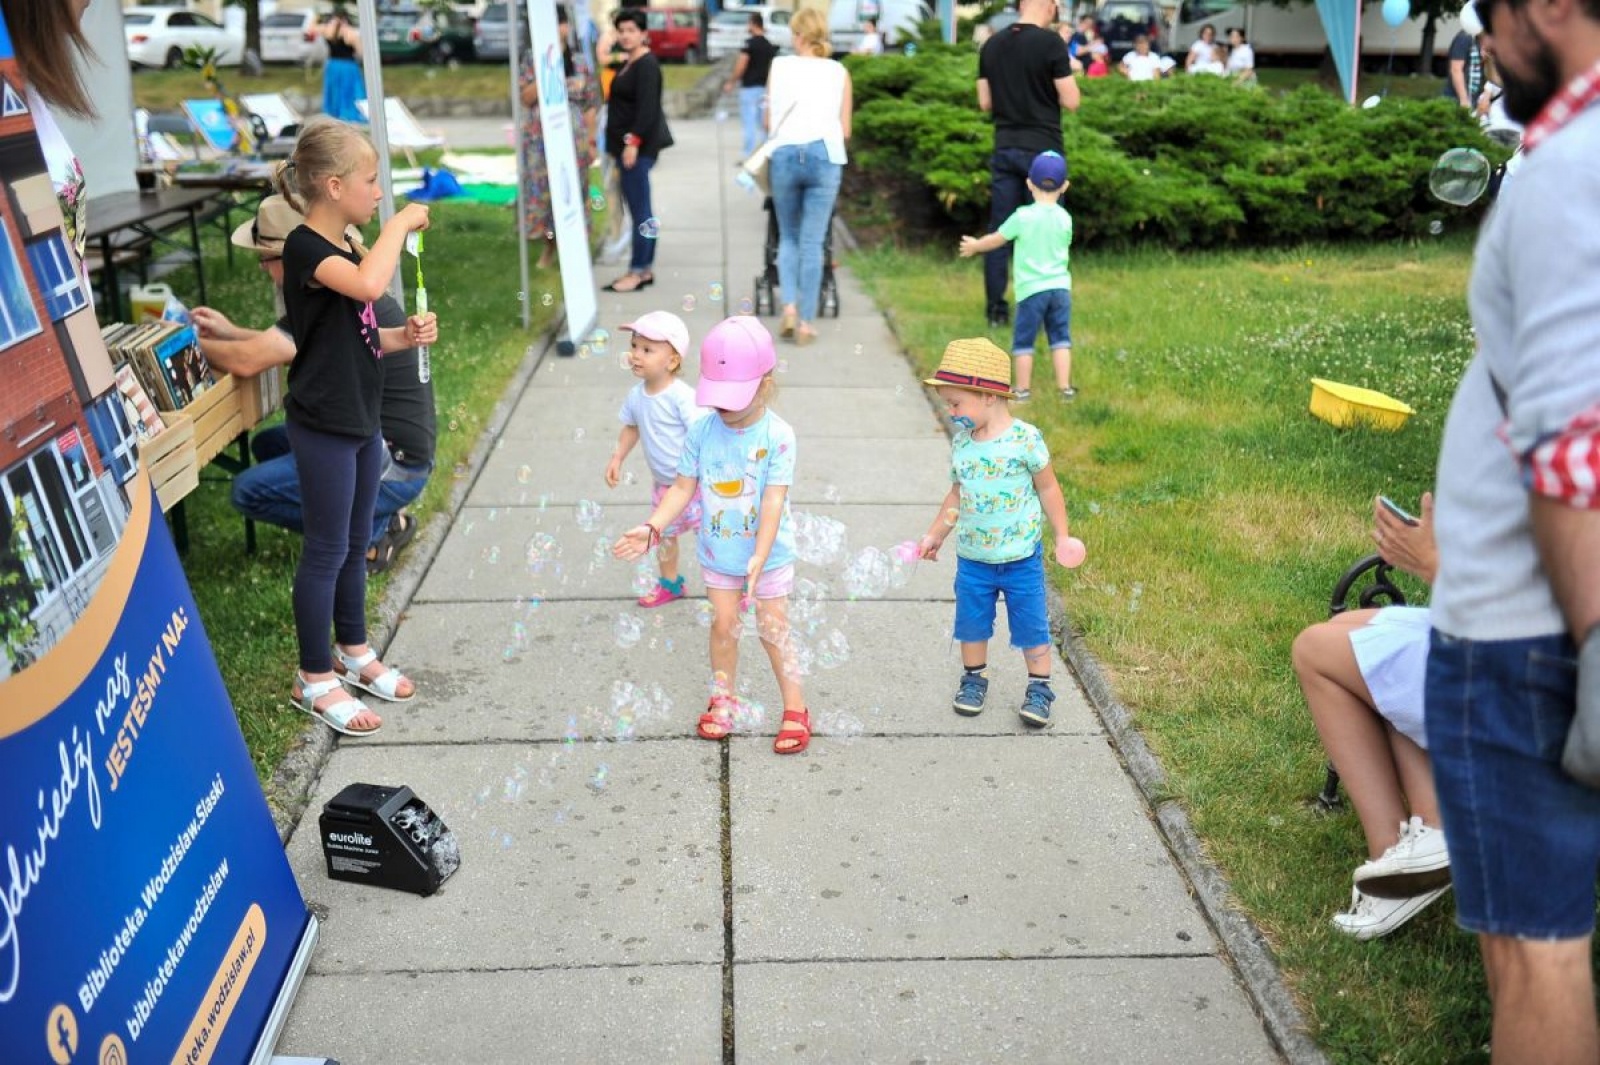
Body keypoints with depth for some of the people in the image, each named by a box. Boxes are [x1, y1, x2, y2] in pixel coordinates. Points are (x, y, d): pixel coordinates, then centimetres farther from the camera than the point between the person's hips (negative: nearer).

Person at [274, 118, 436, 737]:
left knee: (356, 543, 18)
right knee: (327, 550, 0)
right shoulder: (305, 248, -18)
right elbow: (368, 285, -39)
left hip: (360, 419, 9)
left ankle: (353, 652, 34)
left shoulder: (345, 248, 11)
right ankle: (315, 679, 13)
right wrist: (399, 224, -24)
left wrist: (404, 337, -2)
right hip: (322, 425, -9)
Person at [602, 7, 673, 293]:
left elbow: (647, 108, -21)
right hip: (630, 144, 11)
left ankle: (638, 271, -5)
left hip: (638, 145, -11)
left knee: (639, 209, -7)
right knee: (640, 209, 12)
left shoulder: (646, 65, -12)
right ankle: (645, 269, 16)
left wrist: (633, 142, -24)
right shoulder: (629, 63, 18)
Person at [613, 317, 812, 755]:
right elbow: (683, 488, -4)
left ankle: (796, 710, 20)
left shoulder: (777, 435, -20)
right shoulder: (702, 431, -10)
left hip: (769, 553, -3)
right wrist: (652, 528, -16)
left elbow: (773, 501, -23)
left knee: (773, 629, 6)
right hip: (718, 552, 3)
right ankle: (722, 700, 31)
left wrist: (759, 557, -31)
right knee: (723, 624, 12)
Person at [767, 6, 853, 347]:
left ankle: (789, 307, 0)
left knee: (788, 237, 17)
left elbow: (769, 120, 12)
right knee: (812, 242, 3)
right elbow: (845, 129, 9)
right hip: (824, 156, 0)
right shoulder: (838, 72, 7)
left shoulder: (779, 66, 7)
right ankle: (806, 322, 3)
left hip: (785, 155, 1)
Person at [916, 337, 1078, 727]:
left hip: (1021, 558, -4)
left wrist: (1062, 537, -2)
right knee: (972, 622, 14)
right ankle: (974, 678, 35)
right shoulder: (961, 443, -1)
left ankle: (1039, 687, 23)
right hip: (972, 559, 4)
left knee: (1031, 625, 7)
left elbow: (1048, 489, -4)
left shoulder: (1025, 439, -15)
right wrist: (935, 535, 14)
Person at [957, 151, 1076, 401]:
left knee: (1023, 340, 5)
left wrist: (975, 246, 21)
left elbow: (997, 239, 2)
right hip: (1060, 286, 4)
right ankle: (1065, 387, 5)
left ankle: (1023, 389, 8)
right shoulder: (1065, 218, 4)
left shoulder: (1023, 216, -8)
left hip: (1031, 289, -4)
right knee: (1060, 338, 8)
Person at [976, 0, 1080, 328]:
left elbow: (985, 103, 11)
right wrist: (1068, 73, 8)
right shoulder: (1051, 42, -11)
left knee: (999, 230, 8)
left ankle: (995, 308, 10)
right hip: (1043, 149, -5)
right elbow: (1070, 102, -9)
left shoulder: (992, 45, 6)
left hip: (1005, 148, 5)